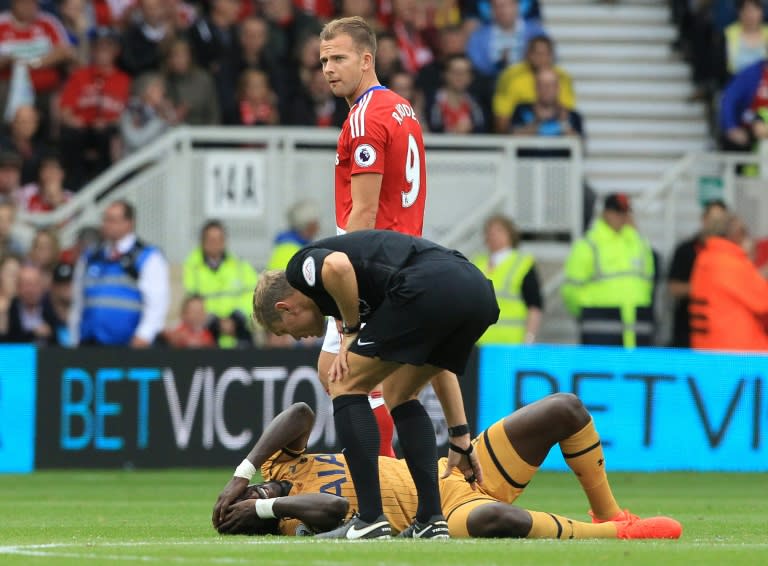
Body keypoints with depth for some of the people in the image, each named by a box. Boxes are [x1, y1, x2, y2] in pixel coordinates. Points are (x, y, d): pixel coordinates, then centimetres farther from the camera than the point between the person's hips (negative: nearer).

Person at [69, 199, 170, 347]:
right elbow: (77, 305, 21)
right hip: (90, 346, 4)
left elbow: (157, 302, -9)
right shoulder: (90, 259, 17)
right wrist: (74, 341, 16)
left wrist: (144, 335, -21)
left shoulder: (148, 258, 1)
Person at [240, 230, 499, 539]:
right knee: (399, 394, 27)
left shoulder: (302, 266, 16)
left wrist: (350, 331, 5)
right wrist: (461, 438, 38)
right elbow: (436, 363, 36)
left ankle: (371, 518, 2)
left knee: (346, 385, 8)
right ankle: (431, 519, 18)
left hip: (428, 287, -9)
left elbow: (337, 267, -13)